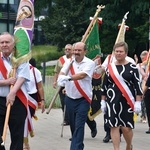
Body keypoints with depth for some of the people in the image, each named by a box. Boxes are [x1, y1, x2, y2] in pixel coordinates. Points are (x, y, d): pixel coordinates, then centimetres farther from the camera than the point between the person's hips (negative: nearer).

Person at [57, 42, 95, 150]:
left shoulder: (89, 63, -8)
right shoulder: (70, 62, 5)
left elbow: (82, 75, -23)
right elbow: (62, 72, -9)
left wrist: (68, 78, -38)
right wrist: (61, 77, -34)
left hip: (83, 99, -5)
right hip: (70, 98, 5)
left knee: (79, 126, -10)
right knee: (73, 125, 14)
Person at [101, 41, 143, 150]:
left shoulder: (132, 67, -1)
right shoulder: (109, 68, 8)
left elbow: (137, 86, -3)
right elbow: (104, 86, 13)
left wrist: (138, 102, -7)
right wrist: (103, 102, 11)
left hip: (127, 102, -3)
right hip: (112, 102, 3)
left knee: (126, 128, -2)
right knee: (114, 126, -1)